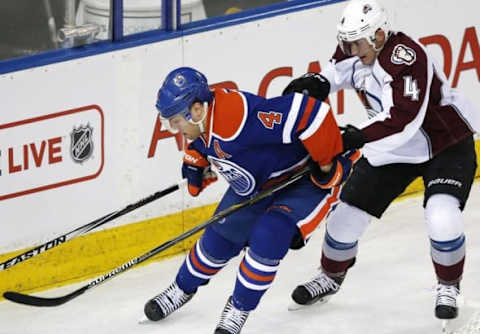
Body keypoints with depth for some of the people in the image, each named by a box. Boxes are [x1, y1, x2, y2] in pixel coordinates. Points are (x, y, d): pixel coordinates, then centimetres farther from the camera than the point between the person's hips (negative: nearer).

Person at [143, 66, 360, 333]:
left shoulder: (238, 116, -42)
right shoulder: (204, 117, -12)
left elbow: (308, 113, -45)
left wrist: (328, 163, -33)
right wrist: (195, 160, -3)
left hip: (307, 179, -9)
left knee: (267, 238, -25)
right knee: (221, 236, 12)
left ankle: (239, 309, -5)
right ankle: (182, 291, 36)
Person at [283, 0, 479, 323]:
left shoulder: (408, 58, -33)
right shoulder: (356, 51, -9)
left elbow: (403, 120, -42)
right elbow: (339, 70, 14)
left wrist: (358, 137, -48)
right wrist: (317, 82, -6)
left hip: (448, 144, -7)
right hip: (394, 150, 7)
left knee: (442, 220, -26)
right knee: (347, 216, 6)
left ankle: (448, 287, 0)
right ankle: (330, 277, 32)